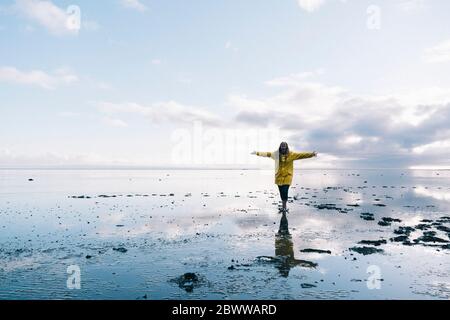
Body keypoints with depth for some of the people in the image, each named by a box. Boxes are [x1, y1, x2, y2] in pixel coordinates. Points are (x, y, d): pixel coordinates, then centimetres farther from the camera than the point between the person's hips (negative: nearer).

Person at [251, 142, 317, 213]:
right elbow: (267, 154, 8)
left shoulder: (291, 154, -3)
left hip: (287, 176, -2)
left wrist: (312, 154, -18)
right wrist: (257, 153, 9)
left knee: (285, 191, -9)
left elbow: (301, 155, -9)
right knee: (281, 192, 9)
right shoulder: (276, 154, 2)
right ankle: (283, 205, 27)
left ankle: (284, 206, 7)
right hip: (279, 176, 2)